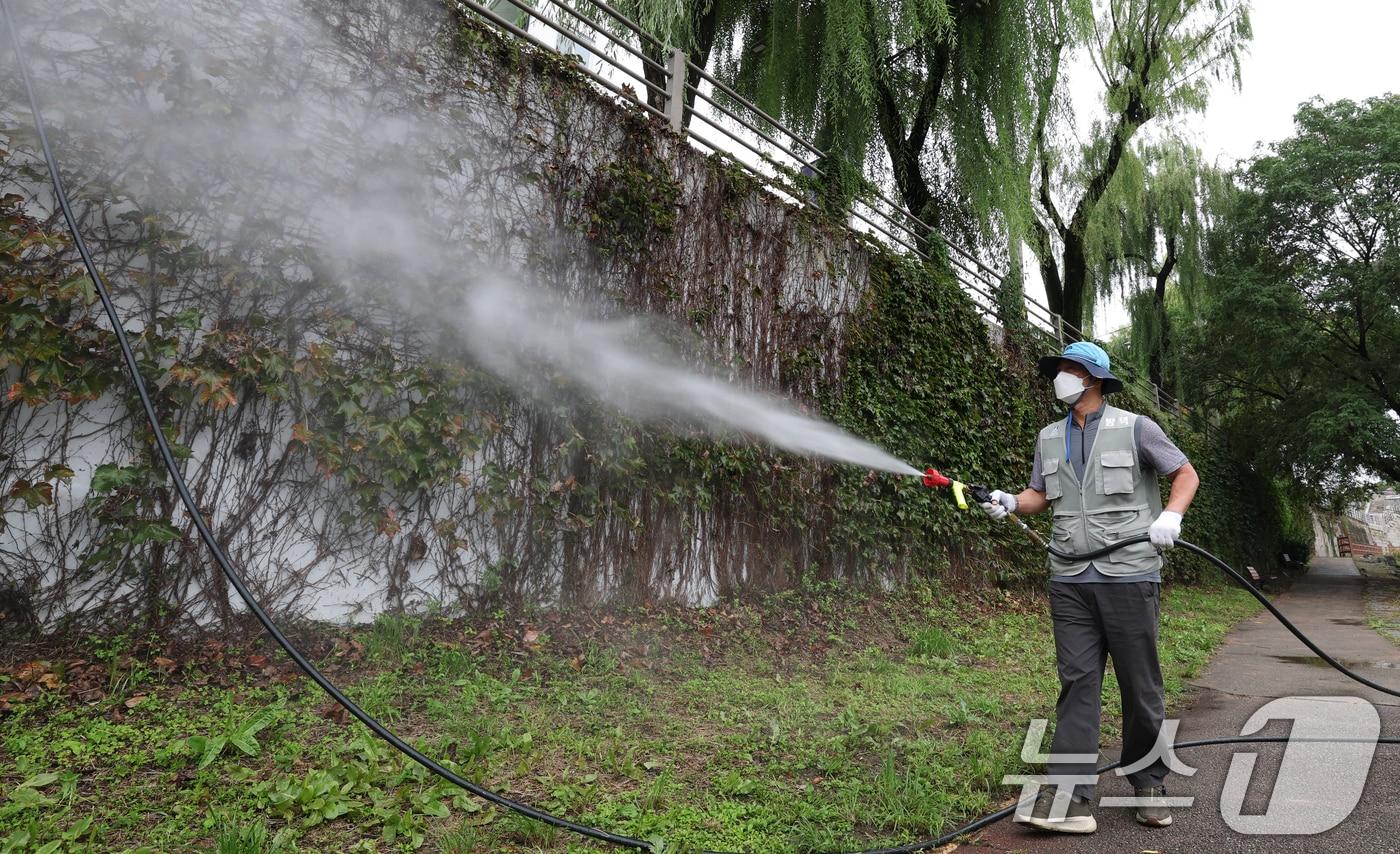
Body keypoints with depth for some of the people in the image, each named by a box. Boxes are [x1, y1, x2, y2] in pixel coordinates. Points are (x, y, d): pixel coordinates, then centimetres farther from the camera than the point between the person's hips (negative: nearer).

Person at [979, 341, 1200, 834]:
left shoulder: (1135, 428, 1)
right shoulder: (1050, 437, 13)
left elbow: (1186, 474, 4)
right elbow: (1040, 495, 16)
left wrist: (1170, 516, -14)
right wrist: (1010, 503, -4)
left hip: (1129, 576, -3)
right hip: (1071, 580, 3)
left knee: (1140, 684, 7)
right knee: (1076, 683, 1)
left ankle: (1148, 784, 25)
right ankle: (1069, 796, 1)